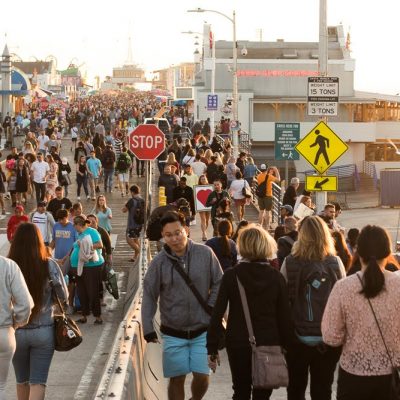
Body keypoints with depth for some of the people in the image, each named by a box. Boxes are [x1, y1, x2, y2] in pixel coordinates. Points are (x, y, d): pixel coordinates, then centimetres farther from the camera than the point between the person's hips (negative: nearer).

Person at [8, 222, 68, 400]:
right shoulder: (49, 266, -11)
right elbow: (64, 296, 0)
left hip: (16, 331, 1)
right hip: (44, 330, -1)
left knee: (22, 381, 19)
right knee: (38, 382, 3)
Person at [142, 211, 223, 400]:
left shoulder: (205, 254, -7)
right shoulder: (159, 262, -7)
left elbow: (218, 283, 2)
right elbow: (149, 296, -1)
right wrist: (148, 328, -3)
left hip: (202, 330, 0)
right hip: (173, 333, 0)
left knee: (202, 377, -2)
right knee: (176, 379, 5)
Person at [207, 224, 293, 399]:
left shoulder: (231, 275, -7)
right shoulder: (276, 278, -5)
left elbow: (217, 313, -9)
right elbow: (284, 317, -4)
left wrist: (212, 348, -4)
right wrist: (287, 347, 5)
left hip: (238, 344, 0)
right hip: (268, 344, 0)